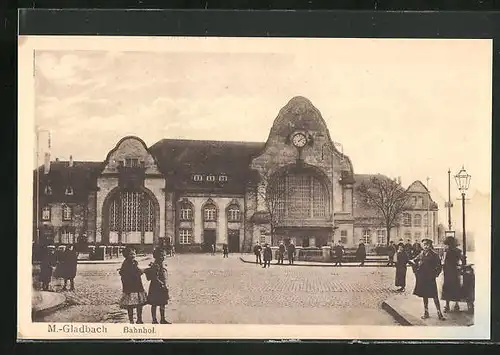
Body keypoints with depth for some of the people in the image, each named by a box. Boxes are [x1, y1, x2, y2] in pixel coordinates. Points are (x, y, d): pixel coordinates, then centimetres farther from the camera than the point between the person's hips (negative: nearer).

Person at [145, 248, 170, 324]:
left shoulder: (162, 265, 10)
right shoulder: (155, 266, -17)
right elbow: (155, 278, -22)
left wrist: (166, 285, 12)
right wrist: (161, 284, -23)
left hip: (163, 288, 9)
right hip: (156, 287, -9)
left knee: (163, 304, 15)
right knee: (154, 304, 4)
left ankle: (162, 319, 24)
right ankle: (154, 320, 11)